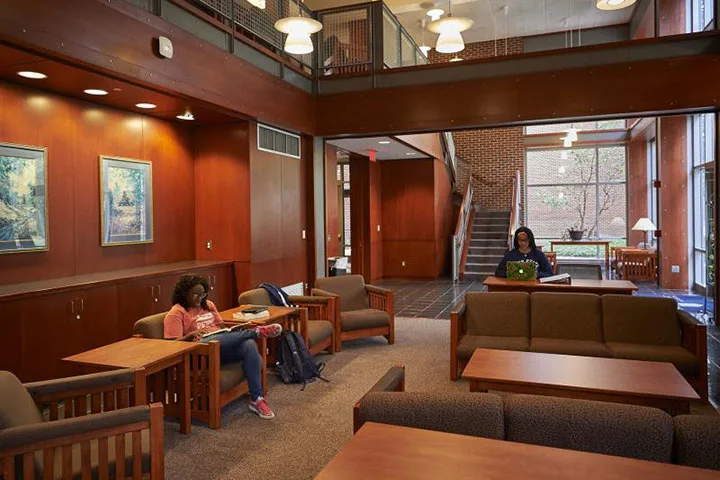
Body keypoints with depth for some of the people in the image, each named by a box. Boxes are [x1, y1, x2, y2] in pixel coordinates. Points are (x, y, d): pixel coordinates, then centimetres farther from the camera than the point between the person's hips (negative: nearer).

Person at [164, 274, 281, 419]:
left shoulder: (208, 305, 21)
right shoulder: (176, 313, 2)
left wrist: (233, 333, 1)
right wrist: (191, 335, -24)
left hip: (225, 348, 5)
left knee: (249, 345, -26)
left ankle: (256, 399, -27)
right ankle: (257, 331, -28)